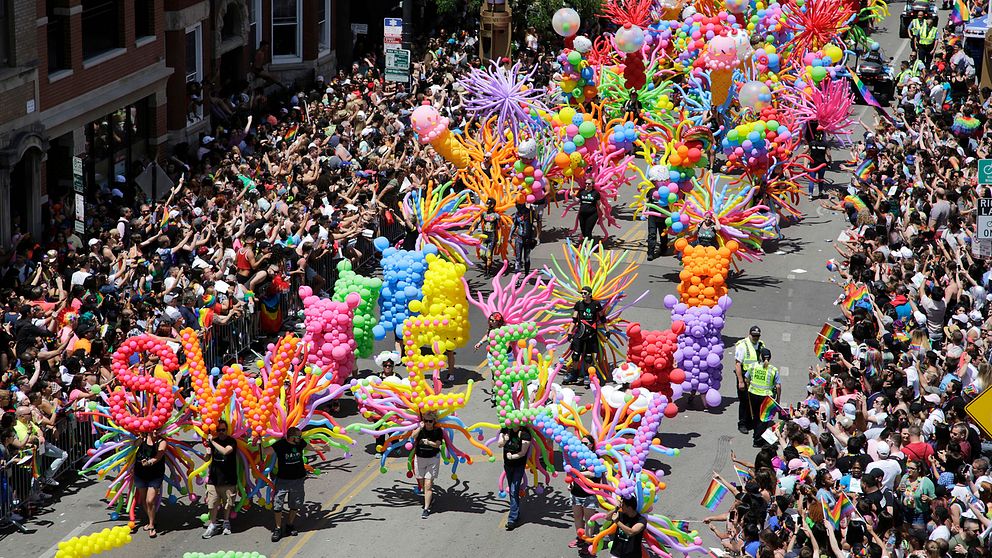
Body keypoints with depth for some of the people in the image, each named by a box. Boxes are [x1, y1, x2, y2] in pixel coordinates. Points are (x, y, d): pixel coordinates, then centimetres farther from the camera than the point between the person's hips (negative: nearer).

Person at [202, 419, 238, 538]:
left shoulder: (232, 441, -7)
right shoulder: (213, 441, 8)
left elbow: (225, 451, -27)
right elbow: (209, 458, 18)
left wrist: (212, 441, -21)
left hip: (228, 479, -3)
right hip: (214, 478, 3)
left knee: (227, 503, 9)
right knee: (212, 504, 2)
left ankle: (226, 523, 29)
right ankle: (213, 525, 14)